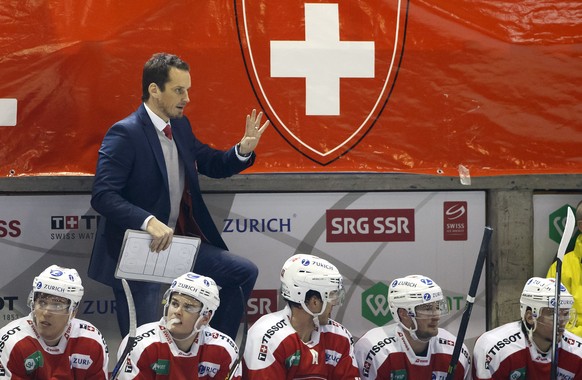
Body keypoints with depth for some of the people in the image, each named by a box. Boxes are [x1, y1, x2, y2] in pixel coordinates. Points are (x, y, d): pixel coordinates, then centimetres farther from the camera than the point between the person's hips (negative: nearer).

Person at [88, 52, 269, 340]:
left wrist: (243, 151, -2)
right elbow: (102, 195, -25)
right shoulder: (124, 134, -17)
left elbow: (211, 165, 20)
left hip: (178, 244, 8)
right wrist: (148, 222, -37)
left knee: (245, 273, 5)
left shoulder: (180, 126, 8)